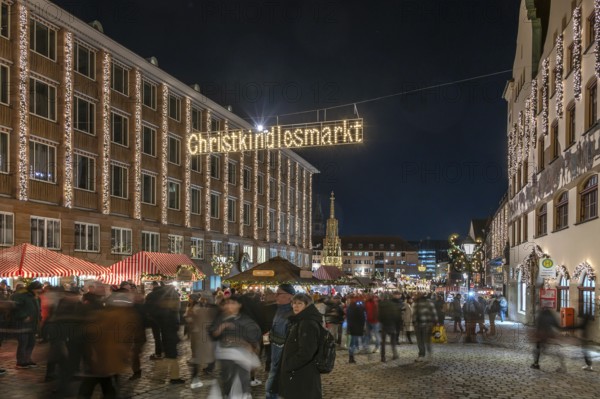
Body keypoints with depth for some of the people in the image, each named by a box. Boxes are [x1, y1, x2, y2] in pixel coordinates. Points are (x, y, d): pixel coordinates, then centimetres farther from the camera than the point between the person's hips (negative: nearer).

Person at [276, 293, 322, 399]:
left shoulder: (308, 324, -19)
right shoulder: (299, 321, 14)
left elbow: (305, 353, -26)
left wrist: (288, 366, -17)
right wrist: (287, 365, 14)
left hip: (303, 377, -10)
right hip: (297, 374, 10)